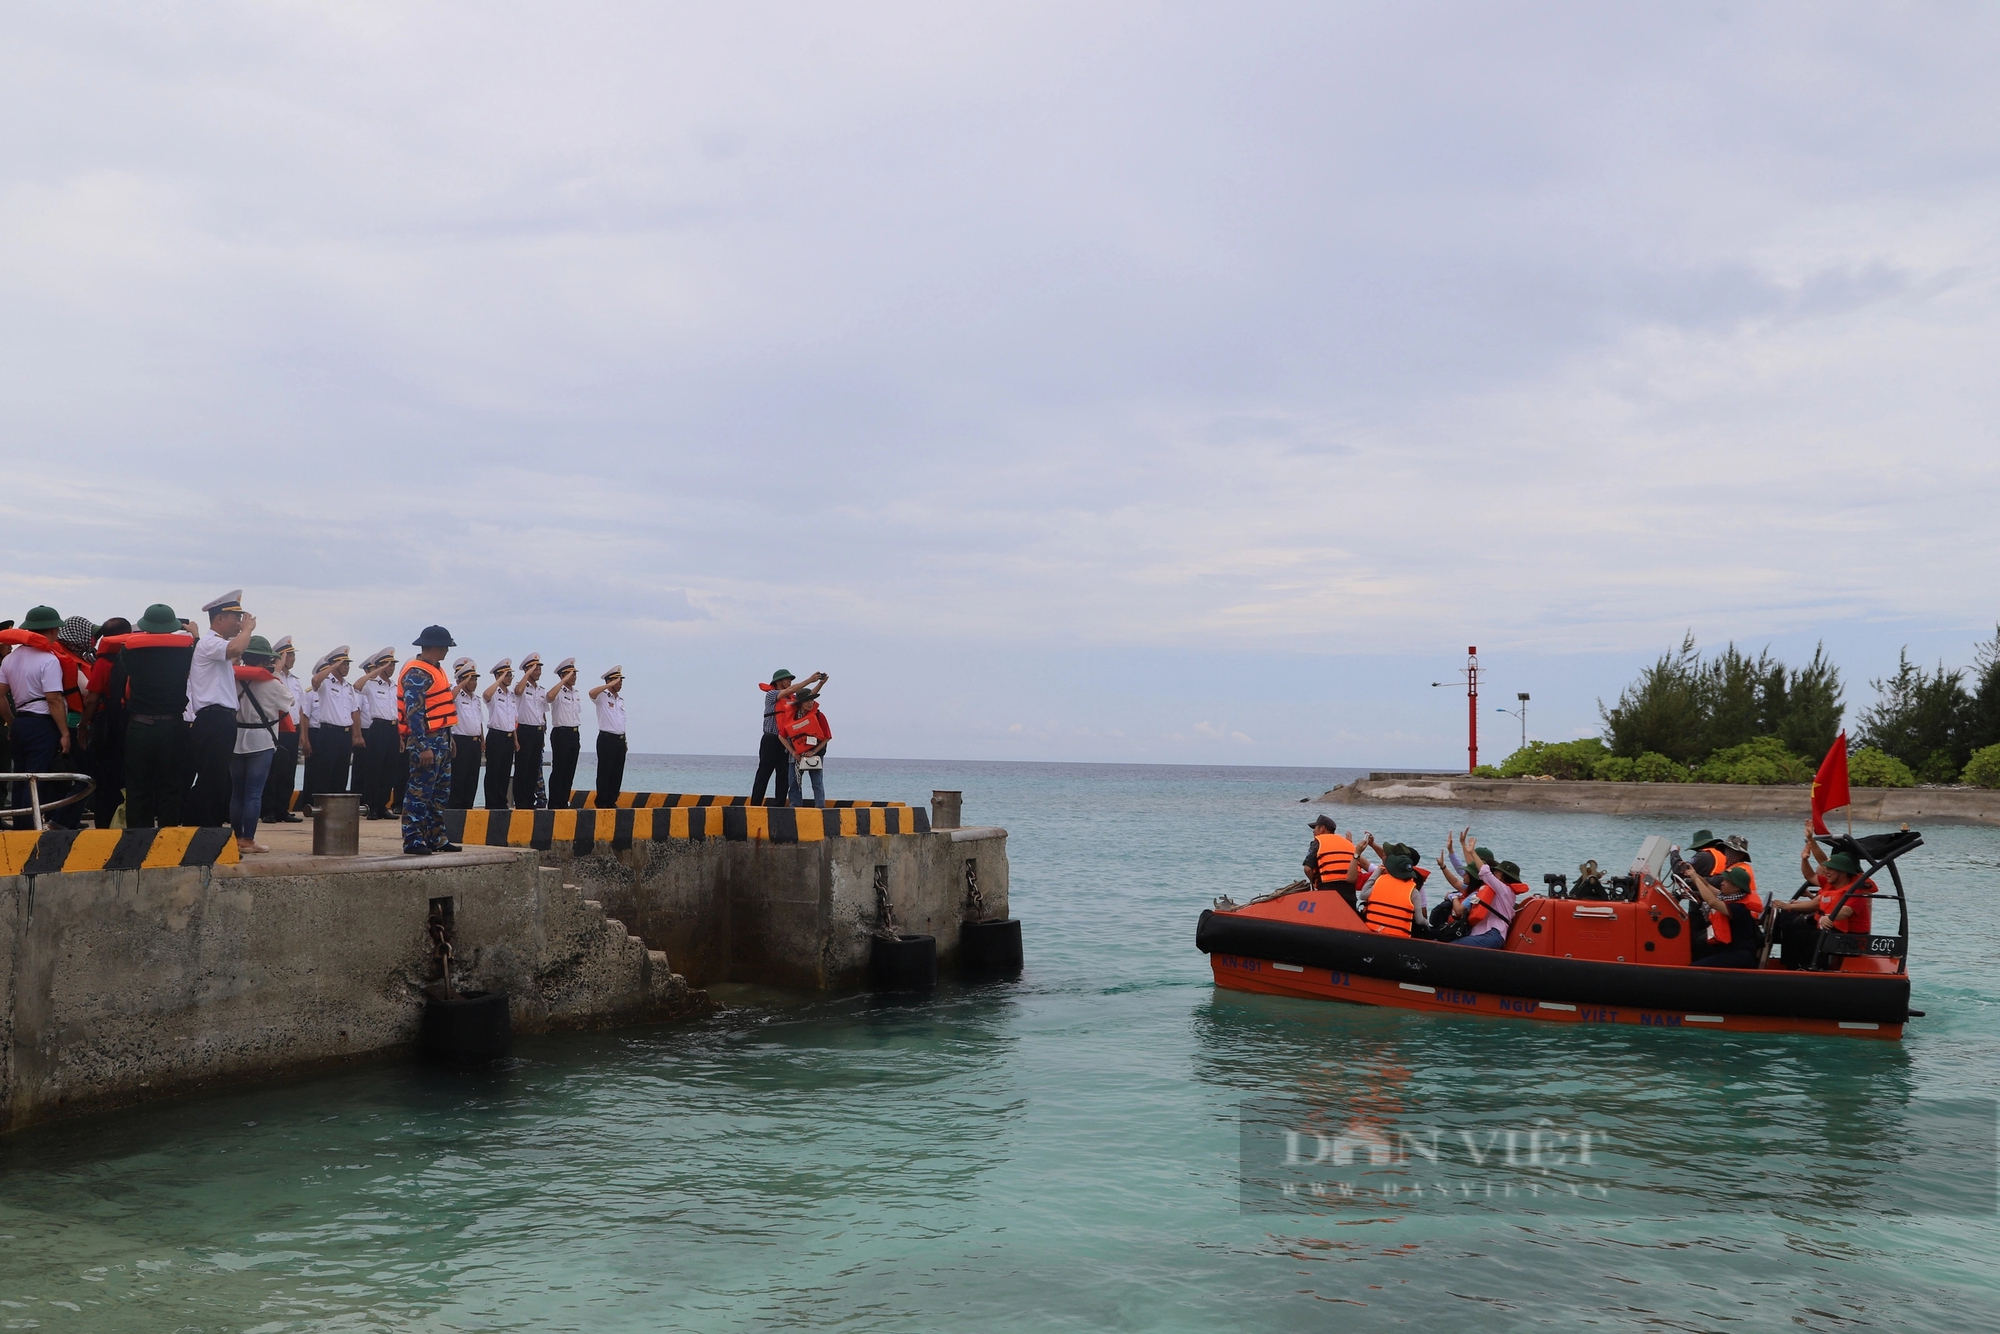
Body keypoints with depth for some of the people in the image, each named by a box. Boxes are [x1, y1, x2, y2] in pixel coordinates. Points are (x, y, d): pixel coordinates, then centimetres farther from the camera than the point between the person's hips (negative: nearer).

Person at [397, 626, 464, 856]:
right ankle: (413, 840, -3)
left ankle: (436, 838, 21)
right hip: (426, 741, -10)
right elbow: (414, 712, -21)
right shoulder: (416, 673, -15)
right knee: (420, 791, -7)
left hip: (441, 739, 10)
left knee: (440, 791, 14)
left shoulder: (435, 669, 16)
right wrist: (423, 746, -24)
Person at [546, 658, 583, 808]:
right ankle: (554, 805, -1)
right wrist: (564, 680, -28)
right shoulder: (559, 692, -7)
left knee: (570, 771, 9)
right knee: (559, 770, -5)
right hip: (561, 733, -7)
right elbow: (550, 696, -33)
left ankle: (564, 803, 15)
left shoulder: (577, 694, 16)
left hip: (575, 734, 7)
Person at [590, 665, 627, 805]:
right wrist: (611, 685, -25)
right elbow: (592, 692, -29)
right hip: (606, 739, -7)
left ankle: (612, 802, 15)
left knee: (617, 773, 8)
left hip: (620, 740, 7)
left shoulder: (621, 699, 17)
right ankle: (601, 804, 1)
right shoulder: (602, 696, -4)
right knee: (605, 773, -4)